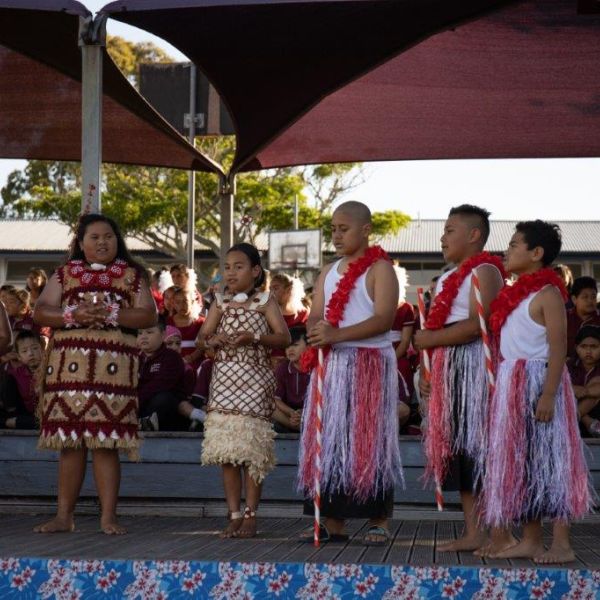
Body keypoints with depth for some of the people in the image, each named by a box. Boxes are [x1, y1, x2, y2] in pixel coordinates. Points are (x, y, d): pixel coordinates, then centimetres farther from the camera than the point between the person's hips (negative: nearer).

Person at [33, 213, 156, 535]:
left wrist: (110, 314, -12)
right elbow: (40, 312, 7)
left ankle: (108, 517, -2)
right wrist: (73, 315, -11)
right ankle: (64, 516, 7)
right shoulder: (65, 274, 16)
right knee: (69, 442, 1)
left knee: (106, 443, -6)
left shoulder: (131, 275, 12)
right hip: (68, 363, 2)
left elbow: (148, 315, 2)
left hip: (113, 366, -2)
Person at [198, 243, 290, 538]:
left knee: (251, 450, -5)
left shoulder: (264, 302, 3)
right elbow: (202, 336, 12)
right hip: (224, 378, 4)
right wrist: (213, 340, -10)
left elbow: (284, 337, -5)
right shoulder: (220, 303, 13)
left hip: (254, 379, -4)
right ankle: (234, 515, 6)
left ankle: (250, 516, 0)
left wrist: (254, 338, -19)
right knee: (226, 451, 1)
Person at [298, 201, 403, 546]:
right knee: (329, 441, 3)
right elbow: (315, 317, 12)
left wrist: (337, 334, -25)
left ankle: (379, 521, -1)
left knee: (368, 441, -6)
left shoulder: (379, 269, -4)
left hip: (370, 365, -6)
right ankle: (333, 521, 7)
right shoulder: (329, 273, 18)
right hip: (332, 365, 6)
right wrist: (317, 331, -13)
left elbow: (384, 319, -16)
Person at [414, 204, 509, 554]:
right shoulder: (450, 278, 22)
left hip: (474, 367, -10)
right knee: (458, 451, 7)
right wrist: (428, 373, 16)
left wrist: (432, 339, -15)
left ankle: (500, 534, -9)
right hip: (449, 371, 10)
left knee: (479, 450, -11)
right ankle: (473, 533, 11)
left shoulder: (485, 272, -8)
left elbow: (477, 325, -21)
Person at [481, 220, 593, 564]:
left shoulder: (547, 293, -10)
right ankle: (531, 541, 14)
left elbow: (558, 347, -16)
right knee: (521, 462, 9)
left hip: (538, 383, -9)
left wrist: (548, 394, -23)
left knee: (548, 459, -8)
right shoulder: (516, 294, 15)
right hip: (513, 385, 9)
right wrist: (504, 389, 14)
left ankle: (562, 544, -6)